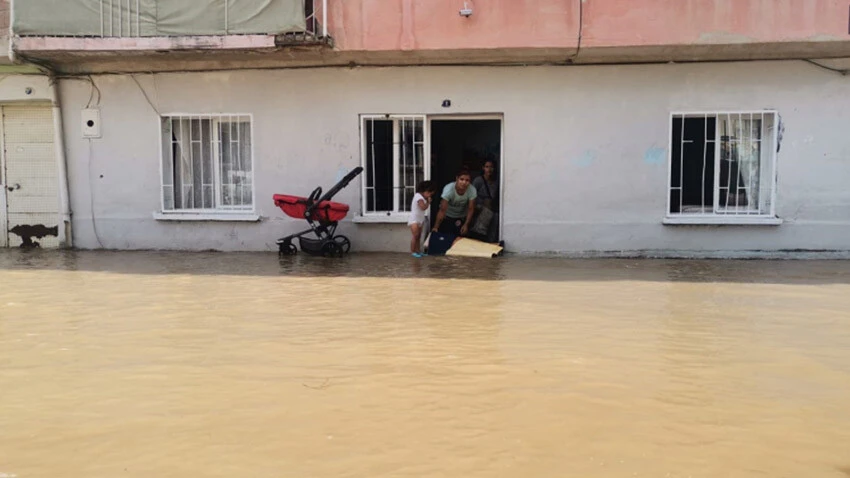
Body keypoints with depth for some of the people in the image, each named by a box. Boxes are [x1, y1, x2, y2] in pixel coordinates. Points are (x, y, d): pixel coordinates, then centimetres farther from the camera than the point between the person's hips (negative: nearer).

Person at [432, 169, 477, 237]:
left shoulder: (472, 190, -27)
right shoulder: (448, 189, -34)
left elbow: (471, 209, -14)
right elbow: (442, 210, -31)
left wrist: (466, 225, -19)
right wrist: (436, 227, -32)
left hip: (462, 218, 2)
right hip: (447, 217, -2)